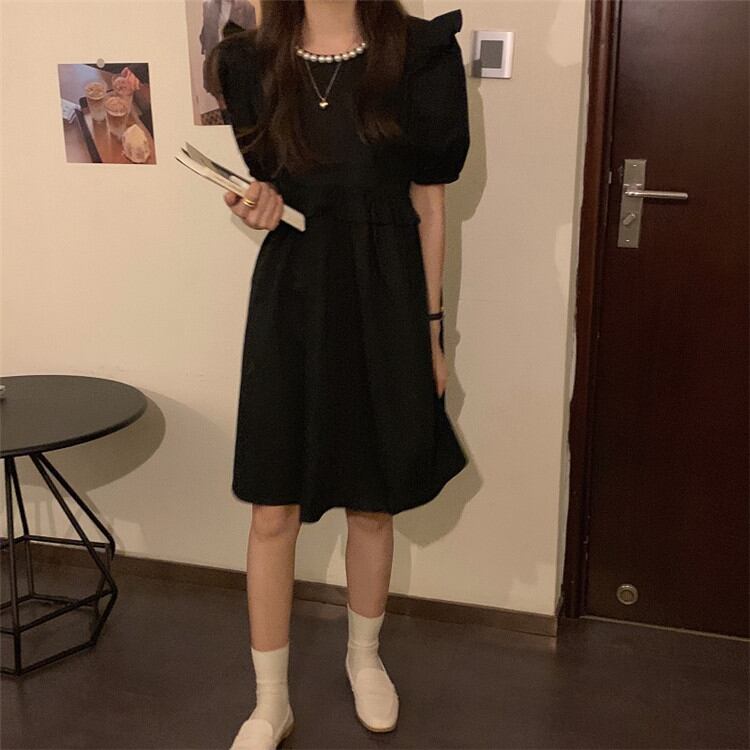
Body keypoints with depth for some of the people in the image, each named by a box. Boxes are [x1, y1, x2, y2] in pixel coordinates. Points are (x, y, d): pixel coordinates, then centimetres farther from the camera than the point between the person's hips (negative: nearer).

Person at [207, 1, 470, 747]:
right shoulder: (254, 62, 3)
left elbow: (429, 204, -1)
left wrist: (432, 328, 0)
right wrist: (257, 205, -11)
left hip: (384, 294, -1)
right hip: (291, 291, 1)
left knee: (373, 505, 12)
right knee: (273, 512, 3)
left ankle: (364, 657, 39)